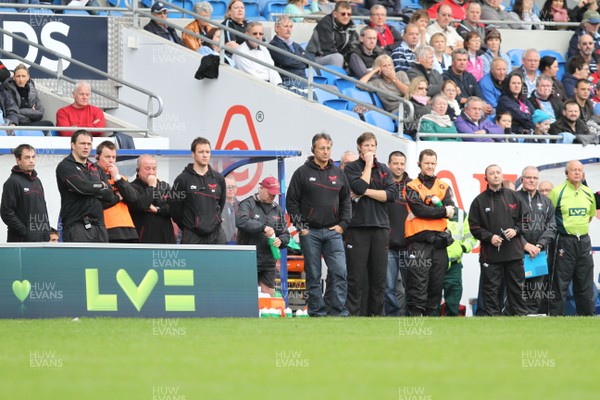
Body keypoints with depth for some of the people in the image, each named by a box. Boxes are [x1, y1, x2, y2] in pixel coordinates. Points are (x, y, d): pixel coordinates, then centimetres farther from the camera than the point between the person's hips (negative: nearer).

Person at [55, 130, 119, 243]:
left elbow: (110, 196, 7)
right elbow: (81, 186, -18)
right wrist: (101, 186, -1)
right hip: (76, 224, -7)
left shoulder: (96, 169, 18)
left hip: (99, 225, 7)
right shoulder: (65, 167, -1)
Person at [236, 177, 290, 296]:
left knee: (269, 294, 4)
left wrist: (280, 240, -6)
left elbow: (286, 234, 18)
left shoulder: (278, 210, 17)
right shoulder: (247, 204, -2)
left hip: (268, 262, 6)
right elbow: (241, 221, -22)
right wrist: (263, 227, -26)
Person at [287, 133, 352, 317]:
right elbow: (291, 201, 1)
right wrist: (300, 227, -5)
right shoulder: (302, 173, 2)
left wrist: (342, 224, 5)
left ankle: (339, 312, -7)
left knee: (339, 272, -9)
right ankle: (317, 313, 5)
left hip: (333, 232, 2)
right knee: (313, 276, 1)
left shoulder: (338, 173, 12)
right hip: (310, 232, -2)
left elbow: (346, 200, 17)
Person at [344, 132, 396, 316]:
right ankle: (353, 315, -7)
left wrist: (366, 192, -7)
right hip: (358, 226, -4)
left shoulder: (383, 169, 16)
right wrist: (368, 164, -4)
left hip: (380, 227, 4)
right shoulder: (351, 168, 5)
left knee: (379, 276, 4)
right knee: (356, 275, -7)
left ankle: (375, 314, 10)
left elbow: (392, 194, 1)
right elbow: (360, 187, -14)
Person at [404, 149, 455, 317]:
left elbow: (450, 209, 0)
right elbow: (419, 210, -10)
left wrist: (430, 206, -12)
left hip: (440, 240, 4)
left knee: (437, 281, 5)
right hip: (419, 240, -4)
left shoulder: (443, 187, 17)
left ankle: (430, 314, 12)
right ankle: (415, 315, -11)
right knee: (418, 280, -10)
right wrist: (443, 211, -8)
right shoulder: (412, 187, 5)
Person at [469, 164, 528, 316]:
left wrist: (515, 230, -4)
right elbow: (474, 227, 1)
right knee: (491, 291, -1)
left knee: (516, 289, 6)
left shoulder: (513, 197, 10)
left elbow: (522, 220, 14)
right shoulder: (480, 201, 4)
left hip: (513, 251, 2)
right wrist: (489, 237, -12)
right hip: (490, 253, -2)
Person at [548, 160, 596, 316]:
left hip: (584, 241, 5)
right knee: (560, 284, -4)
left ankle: (587, 316, 15)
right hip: (565, 242, -5)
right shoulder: (557, 192, -7)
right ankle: (555, 316, 0)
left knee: (585, 284, 9)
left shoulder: (588, 193, 9)